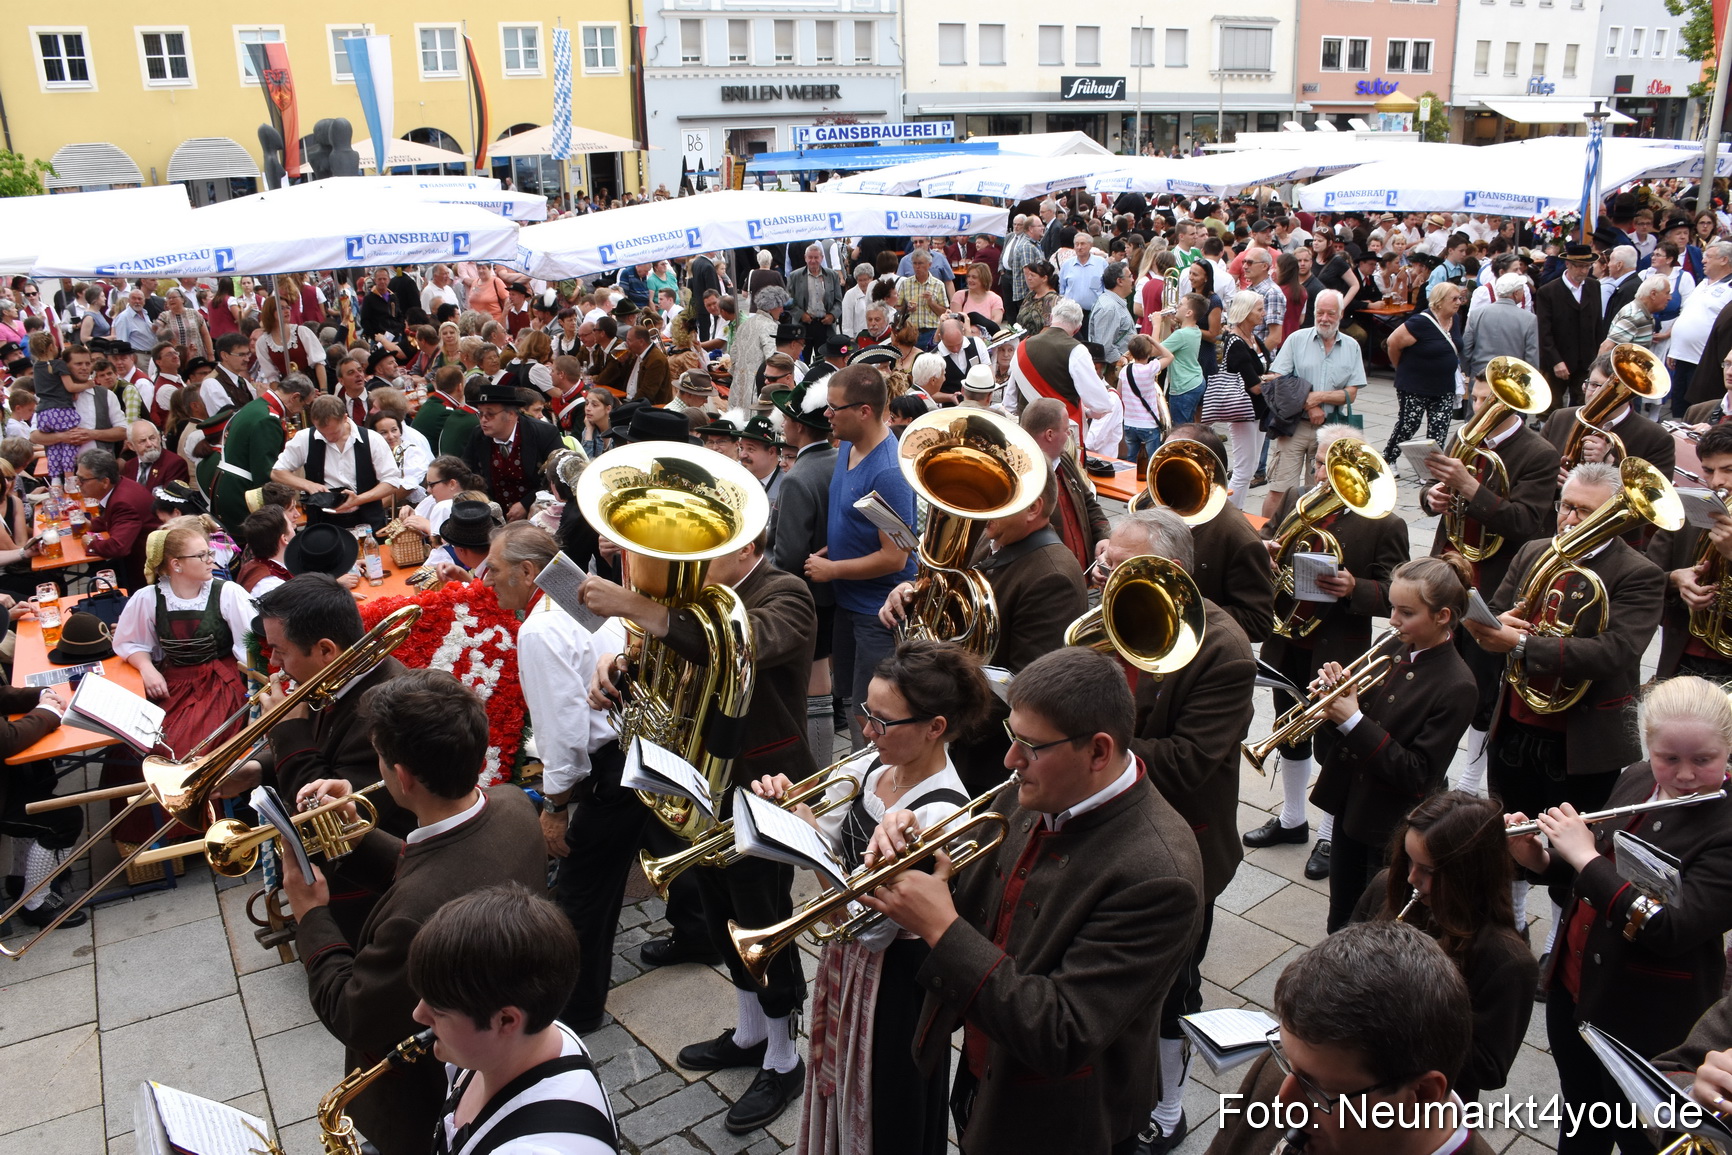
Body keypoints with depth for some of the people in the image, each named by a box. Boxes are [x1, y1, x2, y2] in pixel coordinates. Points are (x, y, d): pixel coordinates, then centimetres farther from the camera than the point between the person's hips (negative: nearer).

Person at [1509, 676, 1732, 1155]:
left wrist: (1584, 855, -29)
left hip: (1648, 1022, -6)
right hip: (1572, 987, 6)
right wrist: (1538, 859, -8)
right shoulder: (1634, 780, -3)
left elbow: (1669, 931, -32)